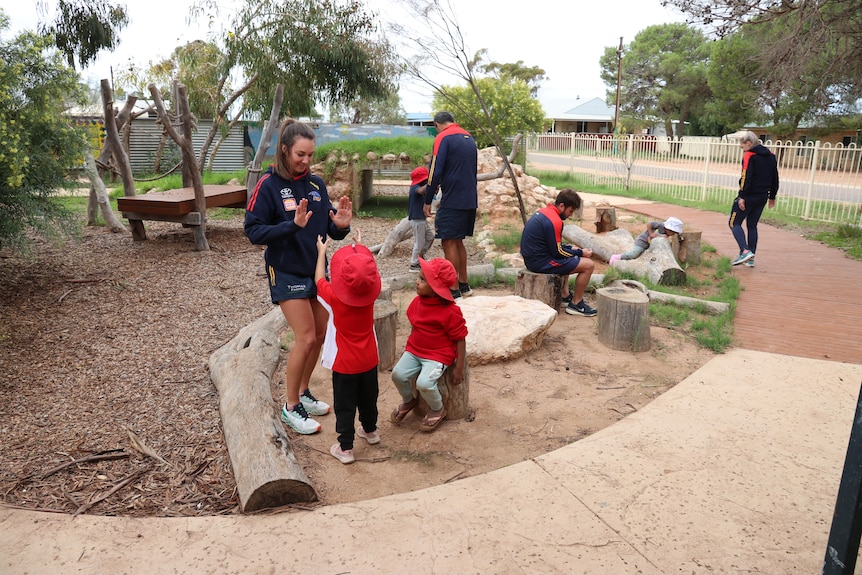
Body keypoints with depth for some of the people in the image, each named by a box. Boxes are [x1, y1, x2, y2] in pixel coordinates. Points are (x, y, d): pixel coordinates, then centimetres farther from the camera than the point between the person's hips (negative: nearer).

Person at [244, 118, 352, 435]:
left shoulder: (316, 183, 2)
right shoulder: (268, 185, -13)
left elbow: (329, 229, 7)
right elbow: (253, 231, -16)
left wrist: (340, 225, -17)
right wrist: (293, 225, -29)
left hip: (318, 269, 6)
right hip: (287, 272, -6)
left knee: (320, 334, 11)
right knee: (306, 338, -8)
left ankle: (303, 393, 31)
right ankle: (291, 407, 11)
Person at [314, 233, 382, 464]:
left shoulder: (334, 298, -23)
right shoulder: (371, 293, -15)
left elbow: (319, 280, -2)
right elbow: (366, 272, 8)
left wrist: (321, 252, 9)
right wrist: (360, 248, 19)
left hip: (344, 364, -4)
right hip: (369, 360, 4)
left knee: (344, 405, 7)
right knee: (368, 397, 23)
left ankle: (345, 447, 12)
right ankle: (370, 430, 43)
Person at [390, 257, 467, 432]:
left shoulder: (450, 312, -21)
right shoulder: (417, 302, -1)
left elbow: (460, 339, -13)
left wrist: (459, 368, -12)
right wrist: (409, 346, 17)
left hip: (438, 355, -6)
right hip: (414, 350, 6)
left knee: (424, 383, -26)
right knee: (398, 374, -13)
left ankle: (438, 409, 8)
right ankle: (408, 401, 21)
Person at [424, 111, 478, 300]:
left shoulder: (443, 138, -8)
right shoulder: (469, 138, 16)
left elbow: (435, 171, -14)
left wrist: (427, 201, -7)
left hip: (452, 200, -8)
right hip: (470, 200, 8)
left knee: (449, 243, -3)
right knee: (458, 241, 18)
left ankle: (454, 291, -2)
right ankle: (464, 285, 24)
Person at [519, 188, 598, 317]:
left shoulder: (544, 212, 10)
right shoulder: (554, 221, -21)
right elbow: (557, 251, -16)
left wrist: (571, 249, 11)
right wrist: (580, 252, -4)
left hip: (532, 258, 11)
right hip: (541, 262, -11)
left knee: (569, 259, 35)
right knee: (588, 265, -7)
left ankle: (565, 295, 30)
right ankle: (575, 304, 4)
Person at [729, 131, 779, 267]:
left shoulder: (749, 155, -10)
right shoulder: (771, 156, 14)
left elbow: (746, 177, -19)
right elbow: (775, 178, 18)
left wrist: (742, 196, -19)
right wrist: (772, 196, 24)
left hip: (749, 196, -8)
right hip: (762, 197, 8)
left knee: (734, 223, 0)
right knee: (752, 226, 14)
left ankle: (745, 251, -18)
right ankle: (751, 258, 13)